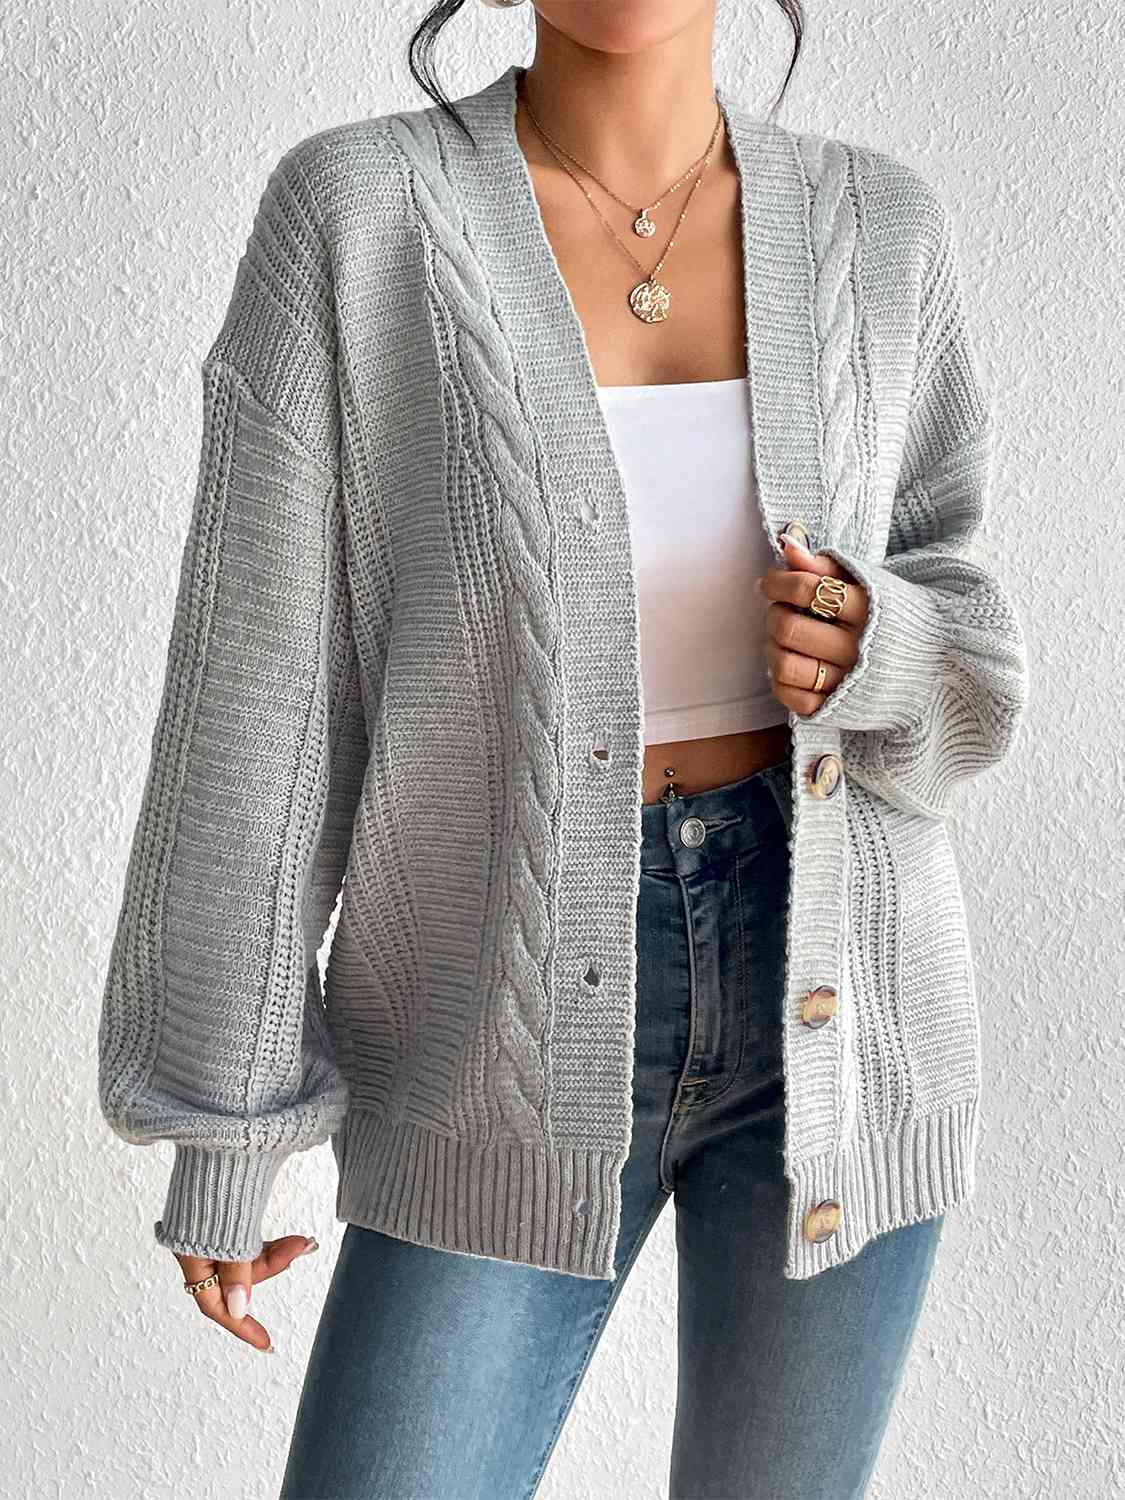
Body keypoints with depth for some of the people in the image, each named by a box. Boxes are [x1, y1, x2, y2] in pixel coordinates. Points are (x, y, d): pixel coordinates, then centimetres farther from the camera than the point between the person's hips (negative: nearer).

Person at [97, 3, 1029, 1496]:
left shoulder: (878, 228, 1)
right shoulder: (354, 208, -8)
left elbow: (953, 633, 10)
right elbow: (263, 681, -7)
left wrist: (869, 649, -16)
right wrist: (219, 1123, -5)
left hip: (831, 1004, 2)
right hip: (515, 1025, -2)